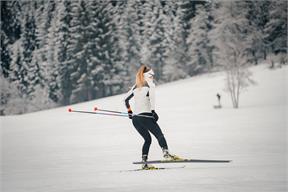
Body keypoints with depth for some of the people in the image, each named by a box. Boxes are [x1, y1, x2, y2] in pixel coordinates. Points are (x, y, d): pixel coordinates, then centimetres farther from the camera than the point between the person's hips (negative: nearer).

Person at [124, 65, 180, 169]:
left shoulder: (136, 86, 19)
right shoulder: (150, 85, 0)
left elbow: (126, 99, 25)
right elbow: (151, 97, -20)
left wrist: (129, 111, 33)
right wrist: (153, 111, -25)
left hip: (135, 118, 7)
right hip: (145, 116, -7)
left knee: (147, 139, 17)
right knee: (159, 135, -8)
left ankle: (144, 162, 8)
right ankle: (166, 153, -34)